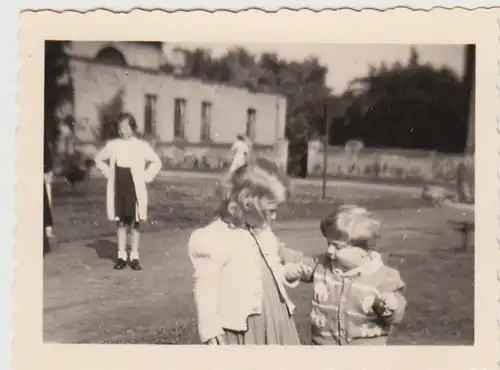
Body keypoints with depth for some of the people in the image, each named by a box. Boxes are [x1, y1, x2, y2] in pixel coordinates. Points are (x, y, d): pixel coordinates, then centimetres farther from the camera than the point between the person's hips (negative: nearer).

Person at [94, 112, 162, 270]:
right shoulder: (112, 145, 2)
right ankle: (121, 256, 15)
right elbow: (98, 159, 17)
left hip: (135, 189, -2)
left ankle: (134, 256, 12)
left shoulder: (141, 146, -4)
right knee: (121, 223, 7)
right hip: (118, 189, 2)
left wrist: (146, 177, -4)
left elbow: (157, 162, 2)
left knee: (134, 223, 4)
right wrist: (108, 173, 7)